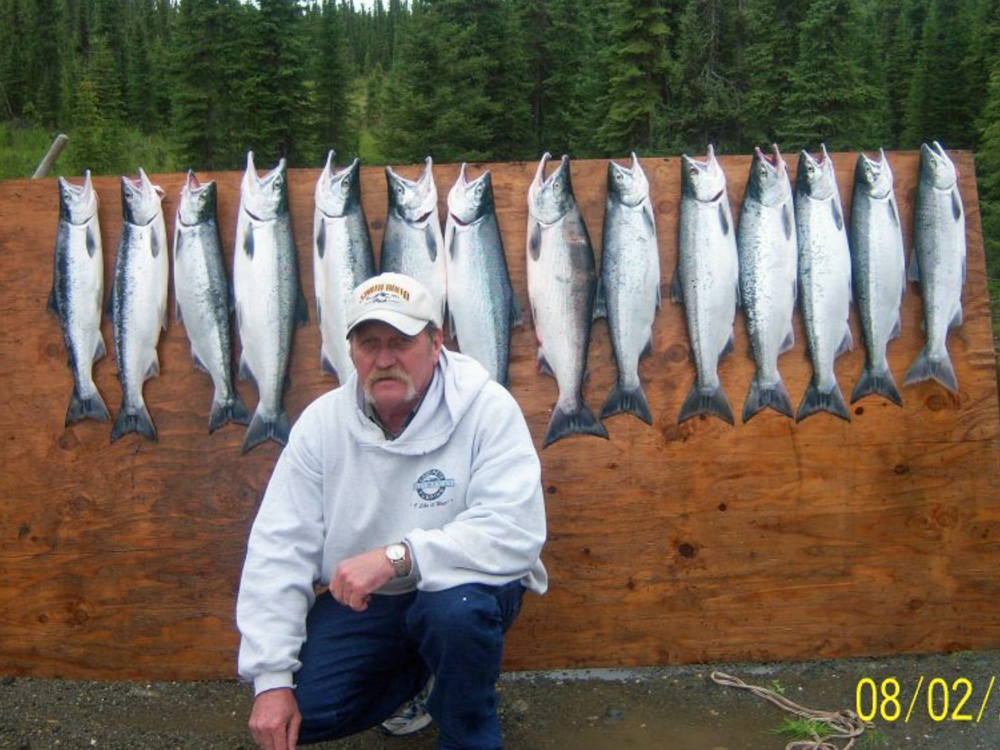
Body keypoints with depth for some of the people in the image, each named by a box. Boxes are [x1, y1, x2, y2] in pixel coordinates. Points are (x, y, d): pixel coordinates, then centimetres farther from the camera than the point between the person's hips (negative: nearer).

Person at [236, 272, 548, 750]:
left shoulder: (487, 409, -18)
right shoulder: (321, 422, -8)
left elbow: (516, 531, -29)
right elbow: (278, 548, -8)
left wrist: (397, 557, -39)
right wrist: (271, 679, -14)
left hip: (456, 586, -3)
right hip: (359, 604, 4)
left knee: (459, 608, -36)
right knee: (303, 709, -15)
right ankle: (416, 678, 17)